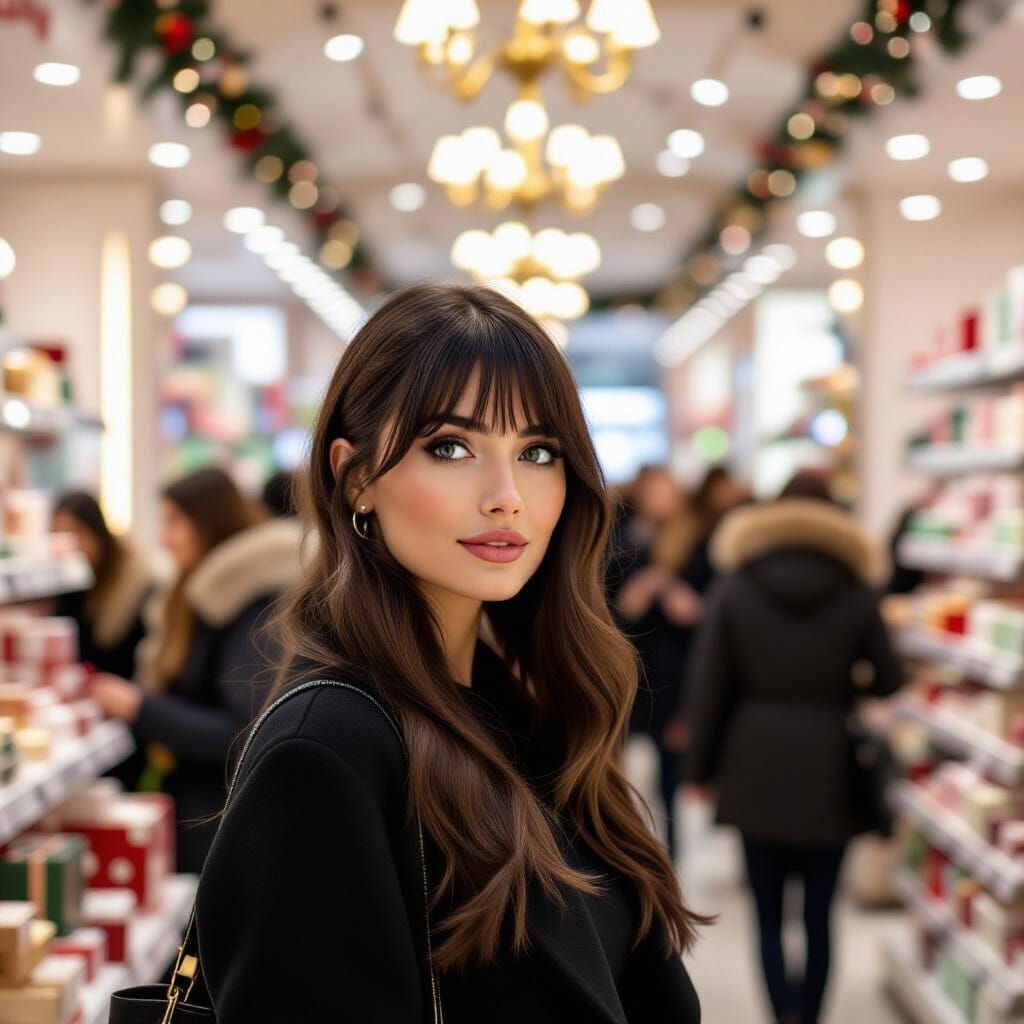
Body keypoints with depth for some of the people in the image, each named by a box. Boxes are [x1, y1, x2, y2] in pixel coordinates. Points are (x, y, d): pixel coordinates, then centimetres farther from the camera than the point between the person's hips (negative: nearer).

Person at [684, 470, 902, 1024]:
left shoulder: (733, 591, -2)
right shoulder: (856, 594, -3)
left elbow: (708, 686, -2)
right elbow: (886, 681, 1)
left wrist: (701, 768, 7)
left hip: (757, 770, 0)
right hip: (829, 774, 0)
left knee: (769, 914, 8)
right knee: (818, 914, 10)